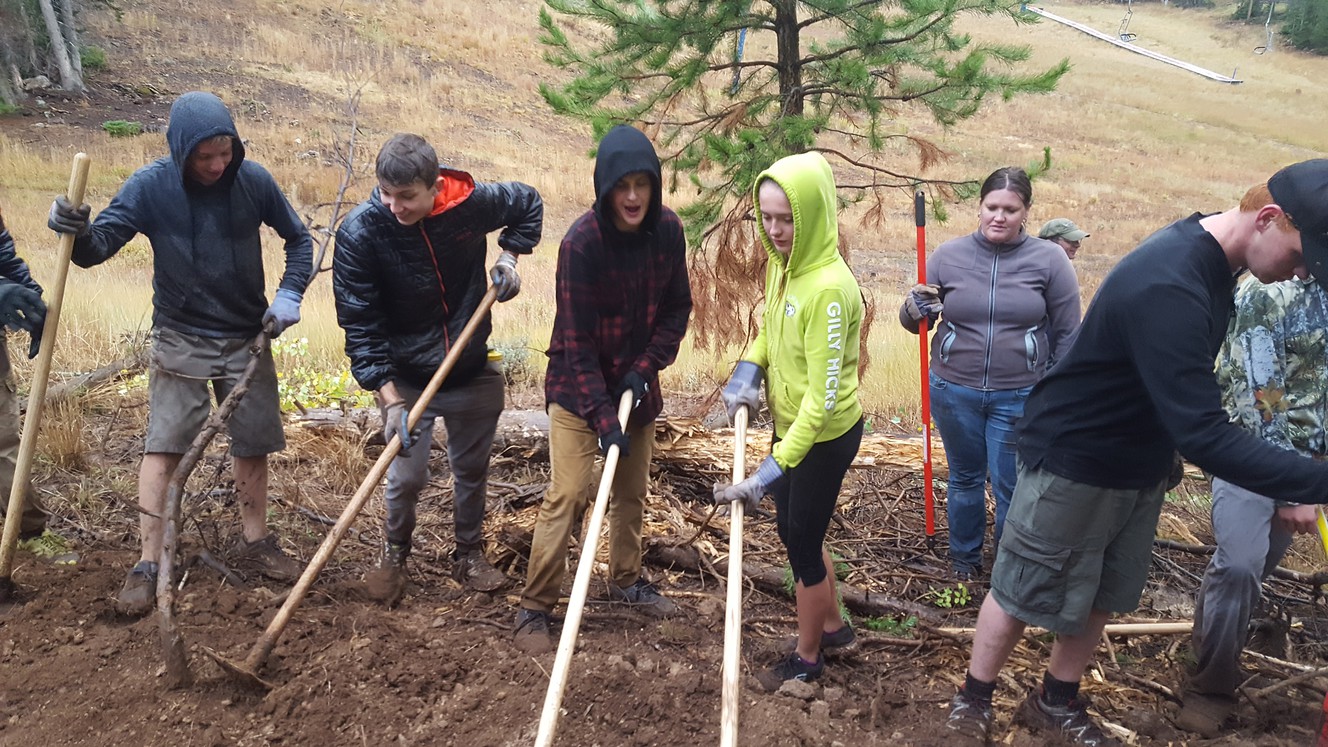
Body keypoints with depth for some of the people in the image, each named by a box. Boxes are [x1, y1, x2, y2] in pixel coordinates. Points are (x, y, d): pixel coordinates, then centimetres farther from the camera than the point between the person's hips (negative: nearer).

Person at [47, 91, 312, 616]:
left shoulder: (253, 180, -8)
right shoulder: (150, 186, -12)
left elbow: (298, 239, 4)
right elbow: (100, 246, -12)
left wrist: (289, 294, -11)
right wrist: (78, 230, -35)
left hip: (248, 337, 2)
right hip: (181, 340, -2)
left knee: (252, 445, 10)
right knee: (163, 445, -7)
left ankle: (256, 544, 27)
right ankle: (148, 563, 2)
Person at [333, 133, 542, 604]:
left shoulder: (473, 201, -17)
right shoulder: (359, 233, -22)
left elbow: (528, 203, 7)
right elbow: (360, 327, -20)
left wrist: (509, 256, -7)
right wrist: (391, 402, -26)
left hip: (474, 371, 2)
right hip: (405, 378, -2)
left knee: (472, 470, 15)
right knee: (406, 477, -1)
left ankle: (469, 555, 38)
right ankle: (394, 555, 29)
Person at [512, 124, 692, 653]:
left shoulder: (667, 230, -8)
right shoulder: (582, 242, -23)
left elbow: (677, 307, 3)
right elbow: (577, 342, -22)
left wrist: (646, 366, -11)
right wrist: (604, 419, -25)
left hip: (635, 381, 5)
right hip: (578, 386, -5)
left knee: (633, 490, 16)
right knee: (568, 495, -10)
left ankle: (626, 580, 37)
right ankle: (534, 608, 2)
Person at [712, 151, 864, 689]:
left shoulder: (828, 287, -29)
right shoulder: (782, 264, -3)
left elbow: (822, 396, -30)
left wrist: (773, 470, -31)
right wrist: (748, 370, -4)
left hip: (826, 436, -8)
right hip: (790, 423, 8)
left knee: (802, 542, 7)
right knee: (795, 529, 22)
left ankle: (807, 659, 31)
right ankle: (833, 628, 45)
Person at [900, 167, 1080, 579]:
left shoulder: (1049, 260, -7)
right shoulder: (948, 255, -3)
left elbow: (1066, 334, -1)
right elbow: (913, 322, 4)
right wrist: (914, 308, -20)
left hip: (1020, 397, -2)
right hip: (954, 392, 2)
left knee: (1011, 488, 6)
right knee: (965, 480, 18)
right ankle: (964, 558, 38)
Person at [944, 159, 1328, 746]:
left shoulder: (1208, 255, -2)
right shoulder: (1167, 286, -32)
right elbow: (1205, 435, -36)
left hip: (1141, 466, 9)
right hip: (1075, 463, -9)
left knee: (1102, 596, 18)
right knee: (1023, 593, 8)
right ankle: (972, 700, 29)